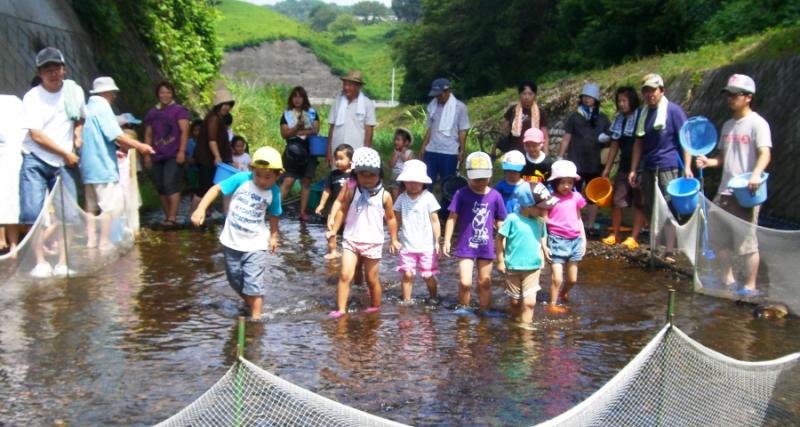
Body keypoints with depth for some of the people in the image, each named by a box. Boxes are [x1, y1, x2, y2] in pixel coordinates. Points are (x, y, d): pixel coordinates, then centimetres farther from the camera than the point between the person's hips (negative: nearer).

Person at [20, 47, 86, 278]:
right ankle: (41, 263, -1)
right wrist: (66, 153, -9)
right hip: (35, 161, -3)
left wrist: (78, 134, 3)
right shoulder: (32, 97, -8)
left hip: (64, 163, 3)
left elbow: (81, 117, 23)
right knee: (33, 213, -10)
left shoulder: (74, 91, 3)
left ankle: (62, 263, 3)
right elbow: (37, 135, -12)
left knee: (68, 213, -3)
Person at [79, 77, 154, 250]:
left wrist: (114, 151, 30)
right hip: (103, 166, -9)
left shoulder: (88, 108, 15)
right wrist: (140, 146, -13)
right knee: (110, 205, -5)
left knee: (91, 205, 14)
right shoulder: (102, 108, -12)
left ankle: (91, 240, 18)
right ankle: (104, 243, -5)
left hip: (88, 166, 9)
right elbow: (117, 136, -20)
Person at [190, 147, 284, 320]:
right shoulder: (241, 179, -16)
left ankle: (255, 317, 1)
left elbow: (273, 215, 6)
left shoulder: (274, 193, -11)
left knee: (253, 284, -8)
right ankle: (250, 304, 40)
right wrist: (201, 208, -25)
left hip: (255, 244, -2)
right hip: (231, 241, 2)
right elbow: (216, 189, -15)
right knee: (235, 280, 17)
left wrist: (273, 236, 12)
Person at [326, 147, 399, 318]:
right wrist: (334, 230, 6)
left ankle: (375, 307, 29)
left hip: (373, 243, 0)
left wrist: (394, 240, 10)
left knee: (372, 279, 10)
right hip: (351, 240, 1)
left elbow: (390, 218, 6)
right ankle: (340, 309, -6)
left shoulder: (384, 195, -5)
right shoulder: (351, 189, -3)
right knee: (345, 275, -11)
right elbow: (342, 209, 6)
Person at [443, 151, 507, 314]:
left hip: (486, 247, 2)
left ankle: (485, 311, 29)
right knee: (465, 282, -10)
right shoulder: (462, 194, -7)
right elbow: (452, 218, -4)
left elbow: (500, 222, 7)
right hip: (466, 246, -2)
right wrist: (447, 241, -8)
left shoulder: (495, 196, -2)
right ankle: (463, 307, 16)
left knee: (484, 283, 13)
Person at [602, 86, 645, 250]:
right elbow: (614, 145, 13)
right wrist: (607, 168, 12)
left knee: (639, 203, 1)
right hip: (624, 166, 6)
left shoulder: (641, 117, -10)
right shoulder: (619, 119, 8)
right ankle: (614, 234, 17)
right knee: (617, 200, 6)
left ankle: (634, 237, 5)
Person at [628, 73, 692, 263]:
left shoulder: (673, 110, -5)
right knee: (649, 209, 10)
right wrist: (633, 169, 12)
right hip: (648, 168, 6)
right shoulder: (643, 113, 11)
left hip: (668, 167, -6)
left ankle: (670, 251, -4)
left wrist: (687, 167, -15)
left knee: (669, 209, -7)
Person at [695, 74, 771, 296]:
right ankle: (728, 280, 27)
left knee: (747, 241, -3)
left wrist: (756, 174, -37)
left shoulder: (757, 123, -8)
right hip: (724, 191, 8)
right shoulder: (728, 125, 15)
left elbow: (765, 153, -19)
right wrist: (708, 161, 2)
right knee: (720, 238, 12)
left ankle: (750, 286, 7)